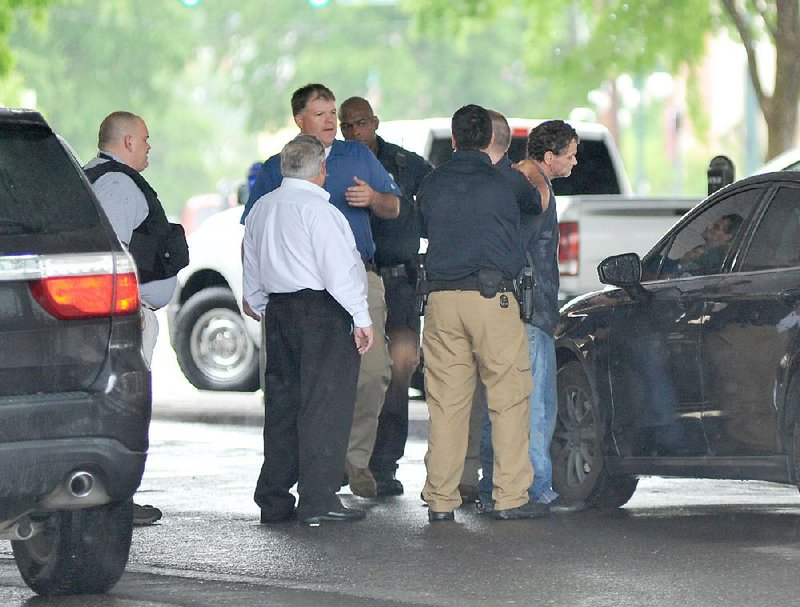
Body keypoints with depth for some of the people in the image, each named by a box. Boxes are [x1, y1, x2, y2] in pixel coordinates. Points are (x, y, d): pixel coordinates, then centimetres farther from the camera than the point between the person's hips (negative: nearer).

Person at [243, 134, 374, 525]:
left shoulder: (261, 209, 13)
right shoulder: (316, 208, -13)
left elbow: (252, 266, 22)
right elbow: (339, 268, -16)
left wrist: (258, 306, 35)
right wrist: (362, 318, -13)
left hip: (278, 310, 8)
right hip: (322, 310, -8)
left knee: (282, 402, 12)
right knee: (324, 404, -7)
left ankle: (273, 500, 13)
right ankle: (318, 501, -10)